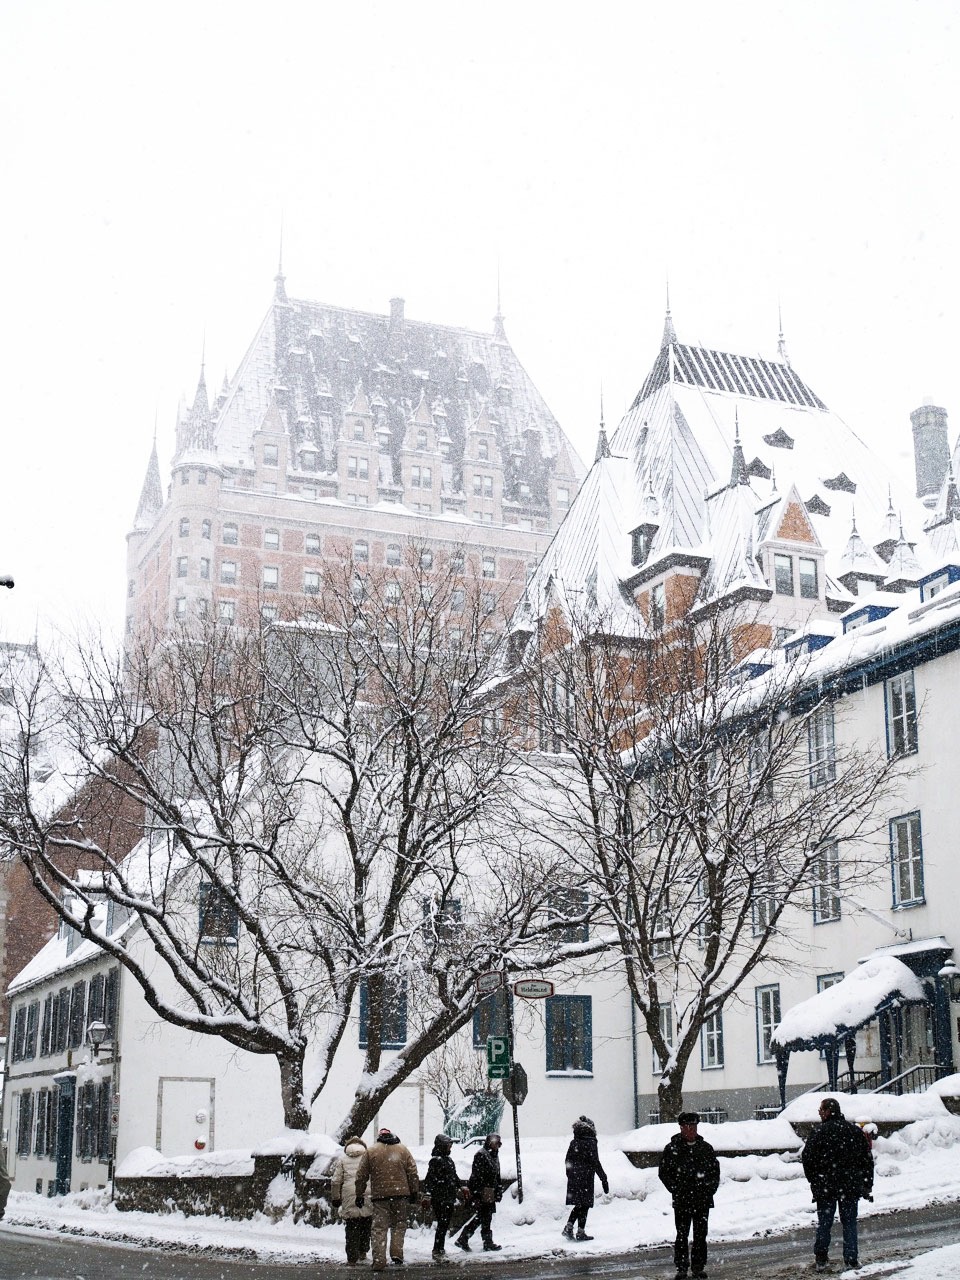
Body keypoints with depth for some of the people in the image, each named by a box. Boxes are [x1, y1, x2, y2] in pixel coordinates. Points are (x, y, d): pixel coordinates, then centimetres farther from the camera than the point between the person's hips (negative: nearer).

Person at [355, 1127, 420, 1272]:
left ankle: (379, 1261, -5)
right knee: (399, 1224, 15)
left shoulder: (370, 1152, 8)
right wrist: (415, 1192, 11)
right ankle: (397, 1254, 1)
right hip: (400, 1194, 1)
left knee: (379, 1228, 1)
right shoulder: (402, 1150, 10)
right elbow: (412, 1173, 7)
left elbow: (361, 1176, 7)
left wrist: (359, 1195, 14)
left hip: (379, 1195, -1)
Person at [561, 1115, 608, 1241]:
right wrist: (604, 1179, -8)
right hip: (586, 1178, -6)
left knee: (578, 1205, 15)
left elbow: (568, 1161, 12)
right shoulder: (590, 1143, -11)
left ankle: (569, 1227, 6)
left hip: (573, 1178, 6)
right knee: (584, 1205, 2)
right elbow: (595, 1162, -13)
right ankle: (581, 1232, 4)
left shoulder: (573, 1143, 7)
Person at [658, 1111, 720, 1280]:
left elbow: (715, 1170, 15)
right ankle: (681, 1266, 8)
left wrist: (710, 1190, 3)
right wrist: (676, 1190, -5)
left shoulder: (706, 1148, 9)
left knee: (700, 1234, 7)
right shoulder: (672, 1148, 1)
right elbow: (664, 1173, 2)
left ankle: (699, 1266, 16)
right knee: (682, 1234, 0)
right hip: (681, 1200, -2)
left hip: (703, 1200, 2)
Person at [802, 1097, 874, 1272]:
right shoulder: (855, 1131, 4)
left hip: (825, 1186, -3)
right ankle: (852, 1259, 9)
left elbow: (807, 1158, -9)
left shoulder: (819, 1132, -9)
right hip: (851, 1186, 3)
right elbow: (867, 1159, 8)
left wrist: (814, 1181, 5)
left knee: (824, 1222, 6)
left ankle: (821, 1259, 7)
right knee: (849, 1222, 10)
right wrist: (867, 1185, 13)